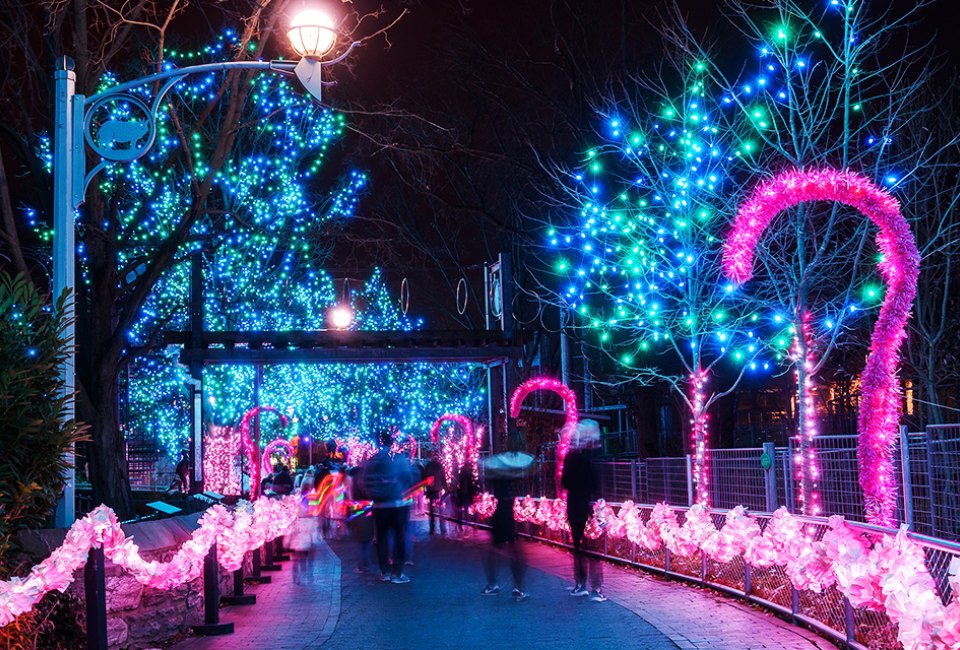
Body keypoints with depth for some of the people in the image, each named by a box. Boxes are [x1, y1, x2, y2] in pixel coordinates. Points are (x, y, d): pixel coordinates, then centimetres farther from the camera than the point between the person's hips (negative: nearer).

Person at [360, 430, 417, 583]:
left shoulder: (370, 461, -1)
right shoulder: (400, 459, -9)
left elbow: (364, 483, 1)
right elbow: (409, 479, -6)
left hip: (379, 506, 3)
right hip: (399, 504, -3)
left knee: (382, 537, 11)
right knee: (400, 537, 3)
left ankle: (384, 572, 15)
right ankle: (397, 573, 2)